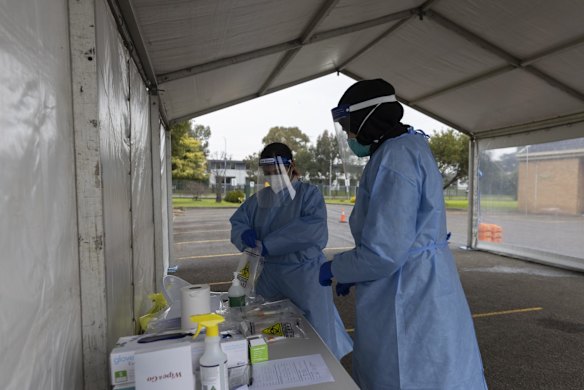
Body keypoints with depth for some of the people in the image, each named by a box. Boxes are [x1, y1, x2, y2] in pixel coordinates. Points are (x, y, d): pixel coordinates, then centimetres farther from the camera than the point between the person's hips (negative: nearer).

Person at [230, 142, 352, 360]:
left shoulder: (309, 194, -7)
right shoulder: (259, 198, 8)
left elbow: (314, 228, -23)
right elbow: (237, 222, 11)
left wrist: (268, 244, -26)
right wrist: (245, 234, -15)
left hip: (305, 274, -5)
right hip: (268, 275, 5)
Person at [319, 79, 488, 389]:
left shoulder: (395, 156, -21)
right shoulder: (407, 148, 12)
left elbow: (384, 252, -26)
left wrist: (334, 269, -8)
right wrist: (353, 274, 15)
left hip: (411, 310, -10)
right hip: (414, 296, 10)